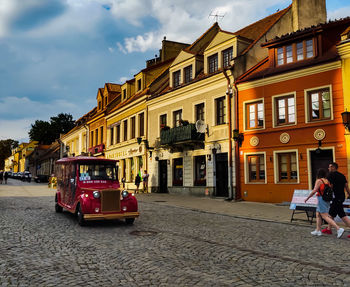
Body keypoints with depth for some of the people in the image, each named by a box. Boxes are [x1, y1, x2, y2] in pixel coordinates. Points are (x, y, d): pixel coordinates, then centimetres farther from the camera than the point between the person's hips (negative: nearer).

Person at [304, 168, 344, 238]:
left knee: (325, 216, -8)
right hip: (327, 200, 8)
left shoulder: (319, 180, -11)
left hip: (321, 199, -8)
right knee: (318, 215, 18)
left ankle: (339, 229, -17)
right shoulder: (327, 181, 9)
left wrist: (307, 198, -9)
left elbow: (314, 191, -17)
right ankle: (318, 230, 21)